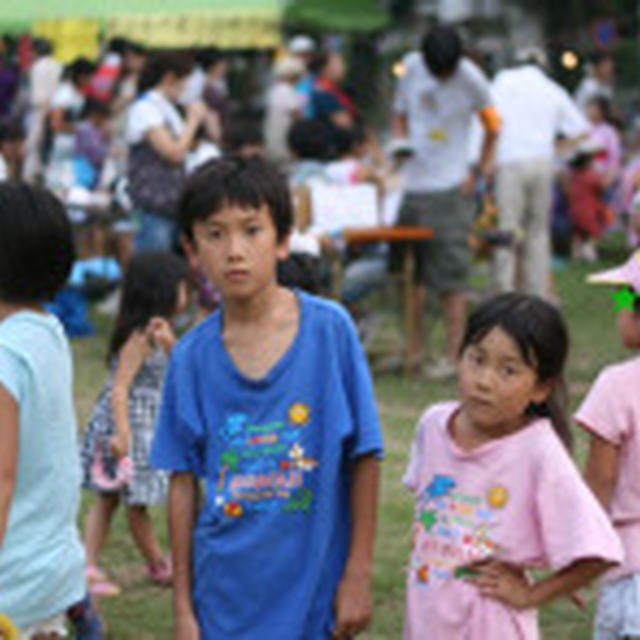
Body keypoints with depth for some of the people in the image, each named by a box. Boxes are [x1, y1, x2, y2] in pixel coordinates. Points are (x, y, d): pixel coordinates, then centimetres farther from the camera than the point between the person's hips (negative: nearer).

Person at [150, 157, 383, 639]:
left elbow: (364, 459, -4)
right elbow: (183, 484, 3)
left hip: (314, 589, -1)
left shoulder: (329, 329, -8)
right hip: (225, 596, 2)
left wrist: (359, 574, -5)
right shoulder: (192, 356, -2)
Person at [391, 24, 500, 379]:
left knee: (451, 277, -6)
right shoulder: (412, 66, 2)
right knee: (410, 273, 10)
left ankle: (453, 355, -1)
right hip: (412, 184, 5)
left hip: (449, 188, -5)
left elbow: (492, 127, 4)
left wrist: (481, 170, -1)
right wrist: (399, 141, -4)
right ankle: (414, 349, 21)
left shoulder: (471, 79, -9)